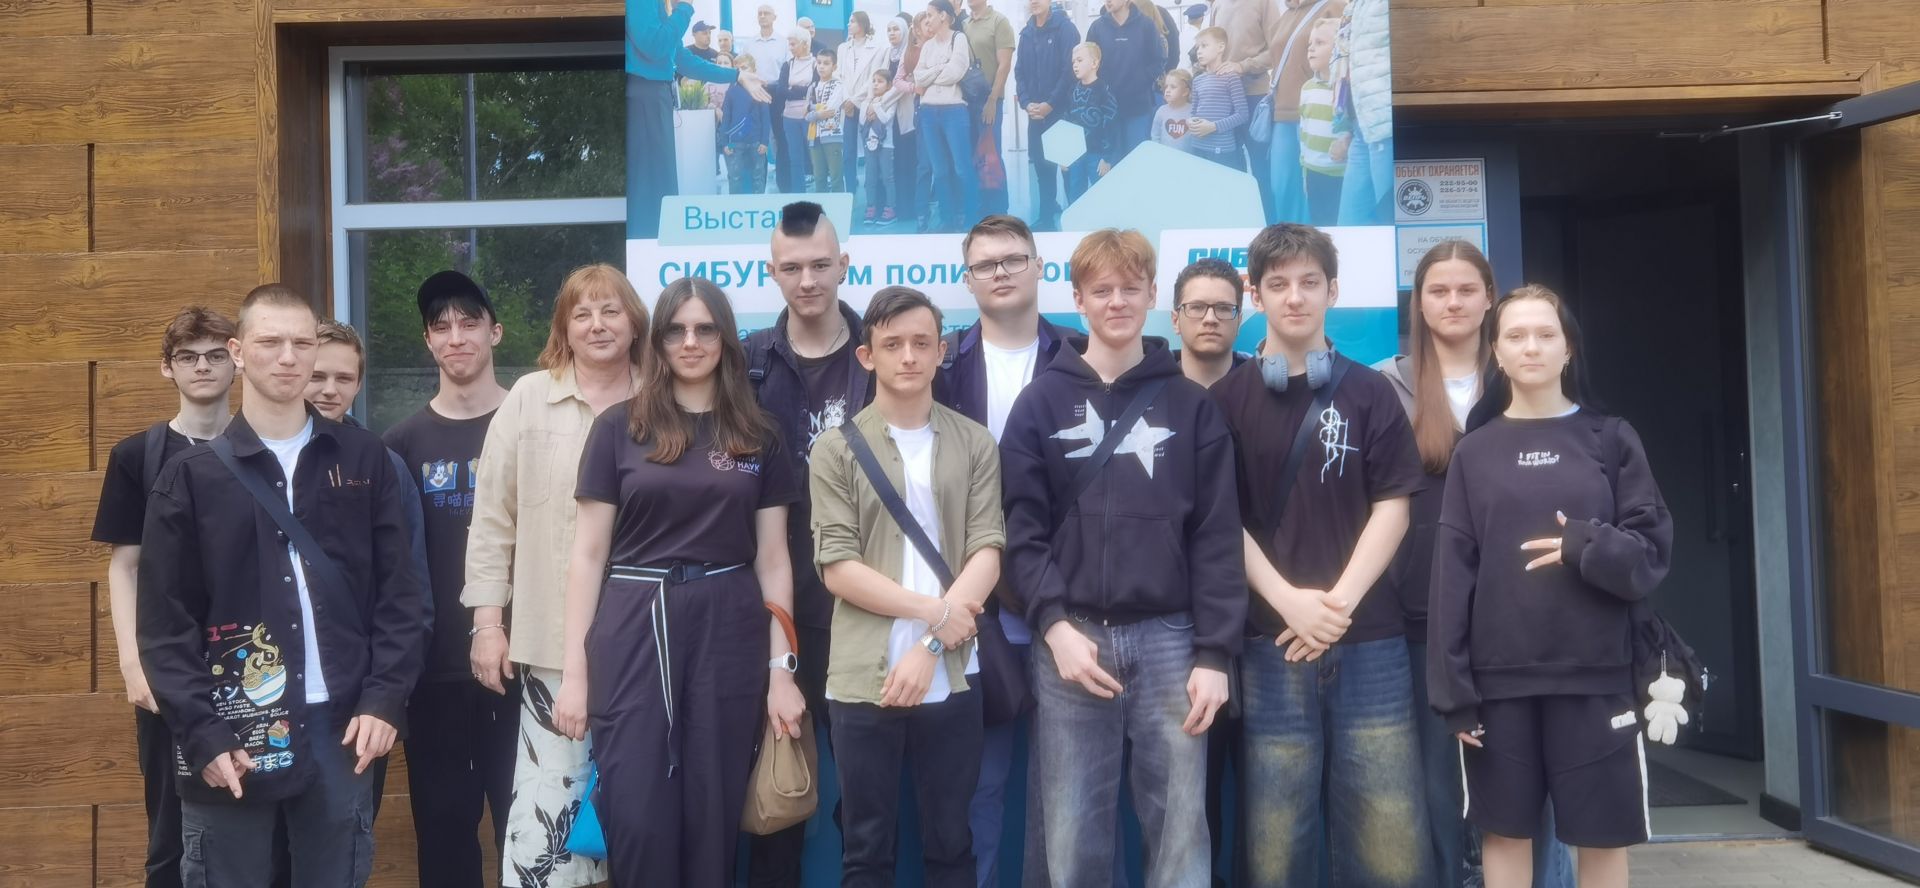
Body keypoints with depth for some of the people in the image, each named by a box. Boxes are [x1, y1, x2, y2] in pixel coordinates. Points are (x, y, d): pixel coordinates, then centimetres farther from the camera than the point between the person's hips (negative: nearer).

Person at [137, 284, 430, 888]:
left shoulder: (364, 460, 6)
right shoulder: (192, 475, 2)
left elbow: (402, 592, 4)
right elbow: (164, 624, 0)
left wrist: (385, 700, -6)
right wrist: (202, 735, -9)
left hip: (343, 728, 1)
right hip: (232, 735, -1)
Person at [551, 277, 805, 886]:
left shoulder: (758, 436, 8)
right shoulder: (620, 428, 3)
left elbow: (772, 560, 8)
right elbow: (588, 554, 3)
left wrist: (781, 668, 1)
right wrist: (574, 669, -3)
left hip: (727, 631, 1)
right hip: (635, 627, -1)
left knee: (713, 818, 6)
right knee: (636, 819, -2)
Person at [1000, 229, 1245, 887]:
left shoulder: (1191, 405, 8)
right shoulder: (1041, 403, 7)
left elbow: (1217, 537, 3)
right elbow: (1022, 530, 0)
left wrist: (1214, 653, -4)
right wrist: (1054, 625, -12)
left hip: (1168, 639, 0)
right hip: (1071, 636, 0)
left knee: (1181, 832, 5)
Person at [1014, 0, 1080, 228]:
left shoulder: (1065, 28, -6)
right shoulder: (1026, 34, 12)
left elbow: (1070, 69, -13)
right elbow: (1019, 72, 11)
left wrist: (1050, 104, -15)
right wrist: (1026, 103, -4)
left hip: (1061, 109, -5)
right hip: (1035, 111, 5)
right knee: (1041, 163, 7)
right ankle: (1047, 215, 17)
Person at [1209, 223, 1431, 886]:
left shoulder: (1370, 392, 8)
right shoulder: (1228, 399, 6)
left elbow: (1391, 507, 3)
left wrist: (1340, 601, -10)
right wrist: (1289, 600, -11)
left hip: (1369, 641, 1)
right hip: (1271, 644, -1)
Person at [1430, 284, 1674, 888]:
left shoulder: (1610, 439, 6)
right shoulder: (1475, 451, 5)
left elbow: (1652, 552, 3)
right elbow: (1452, 572, 0)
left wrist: (1586, 546, -17)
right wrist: (1453, 687, -6)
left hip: (1595, 675, 0)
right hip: (1499, 679, 0)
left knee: (1602, 837, 6)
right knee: (1505, 832, 7)